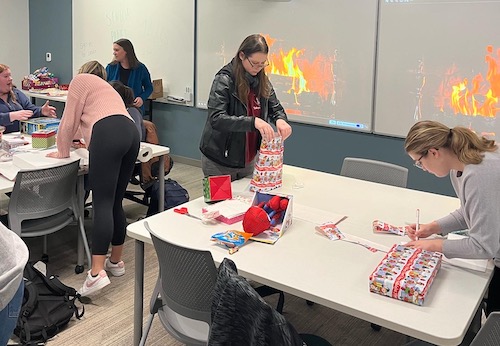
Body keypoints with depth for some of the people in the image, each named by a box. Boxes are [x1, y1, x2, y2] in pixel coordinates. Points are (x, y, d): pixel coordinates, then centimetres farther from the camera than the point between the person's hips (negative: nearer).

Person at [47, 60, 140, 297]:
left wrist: (62, 152, 24)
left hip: (109, 135, -7)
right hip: (131, 133, 8)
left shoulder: (81, 79, 19)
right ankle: (116, 262, 20)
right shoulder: (106, 88, 40)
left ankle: (97, 273, -19)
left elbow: (69, 121, 13)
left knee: (102, 204, -14)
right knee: (115, 203, 13)